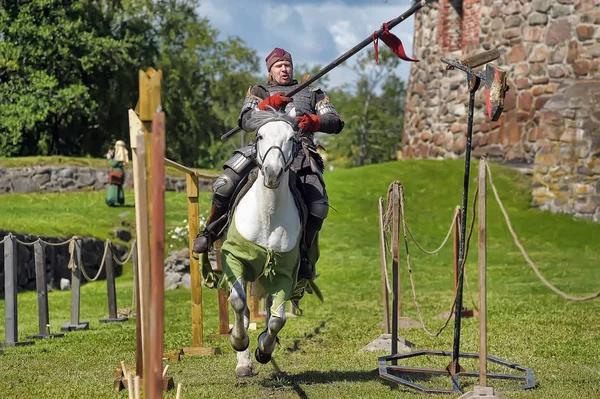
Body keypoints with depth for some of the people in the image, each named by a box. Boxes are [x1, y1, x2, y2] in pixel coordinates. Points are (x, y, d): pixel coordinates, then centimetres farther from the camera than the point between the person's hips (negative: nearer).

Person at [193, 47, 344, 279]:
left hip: (301, 150, 0)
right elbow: (246, 123, 9)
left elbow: (335, 122, 14)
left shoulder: (312, 94, 28)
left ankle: (304, 256, -7)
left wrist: (314, 122, -7)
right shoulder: (259, 92, 27)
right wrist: (267, 104, -8)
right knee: (224, 185, -20)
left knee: (319, 206, -24)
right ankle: (210, 232, 5)